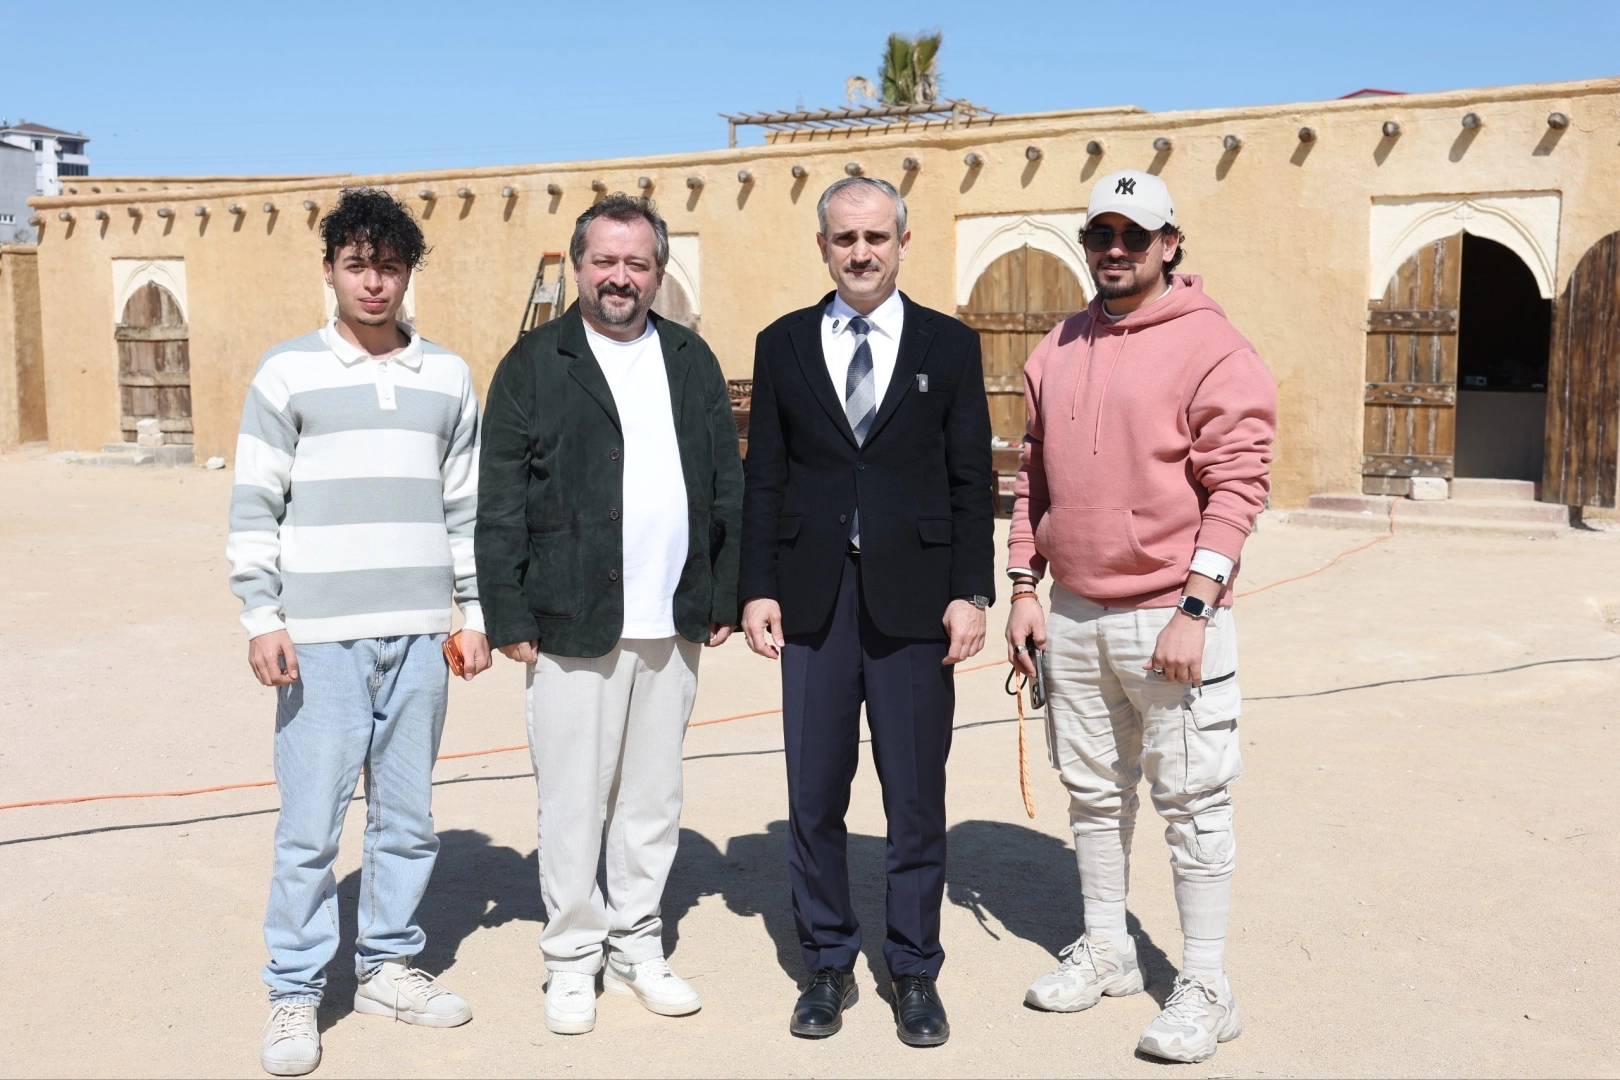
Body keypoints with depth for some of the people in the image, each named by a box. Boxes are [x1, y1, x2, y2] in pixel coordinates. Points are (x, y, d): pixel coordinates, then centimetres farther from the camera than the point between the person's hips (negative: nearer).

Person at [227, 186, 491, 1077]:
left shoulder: (447, 377, 11)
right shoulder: (288, 372, 2)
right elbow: (254, 505, 0)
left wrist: (474, 612, 10)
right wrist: (262, 617, -7)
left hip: (418, 635, 3)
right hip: (320, 636, -3)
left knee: (408, 818, 10)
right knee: (310, 823, -1)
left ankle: (386, 966, 26)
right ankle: (295, 994, 14)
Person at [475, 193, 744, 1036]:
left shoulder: (692, 360, 12)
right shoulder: (534, 365, 1)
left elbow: (726, 487, 12)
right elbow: (500, 506, -3)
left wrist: (725, 596, 7)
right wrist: (510, 617, -7)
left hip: (673, 623, 4)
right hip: (574, 621, -3)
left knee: (654, 798, 12)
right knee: (572, 802, 3)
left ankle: (638, 947, 27)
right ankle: (572, 960, 19)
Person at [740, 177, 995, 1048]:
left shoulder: (950, 346, 5)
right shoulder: (783, 345, 8)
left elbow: (971, 481, 3)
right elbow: (763, 478, 7)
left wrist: (971, 591, -4)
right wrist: (757, 588, -1)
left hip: (913, 600, -1)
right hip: (812, 600, 1)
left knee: (916, 797, 6)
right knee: (813, 797, 8)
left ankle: (914, 970, 22)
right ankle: (828, 964, 25)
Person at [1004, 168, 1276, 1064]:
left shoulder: (1212, 348, -8)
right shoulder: (1057, 351, 11)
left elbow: (1237, 486, -13)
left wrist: (1193, 611, -19)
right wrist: (1024, 589, 9)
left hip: (1170, 618, -6)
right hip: (1073, 616, 6)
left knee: (1192, 803, 1)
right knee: (1093, 792, 16)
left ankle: (1205, 990, 13)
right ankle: (1105, 951, 31)